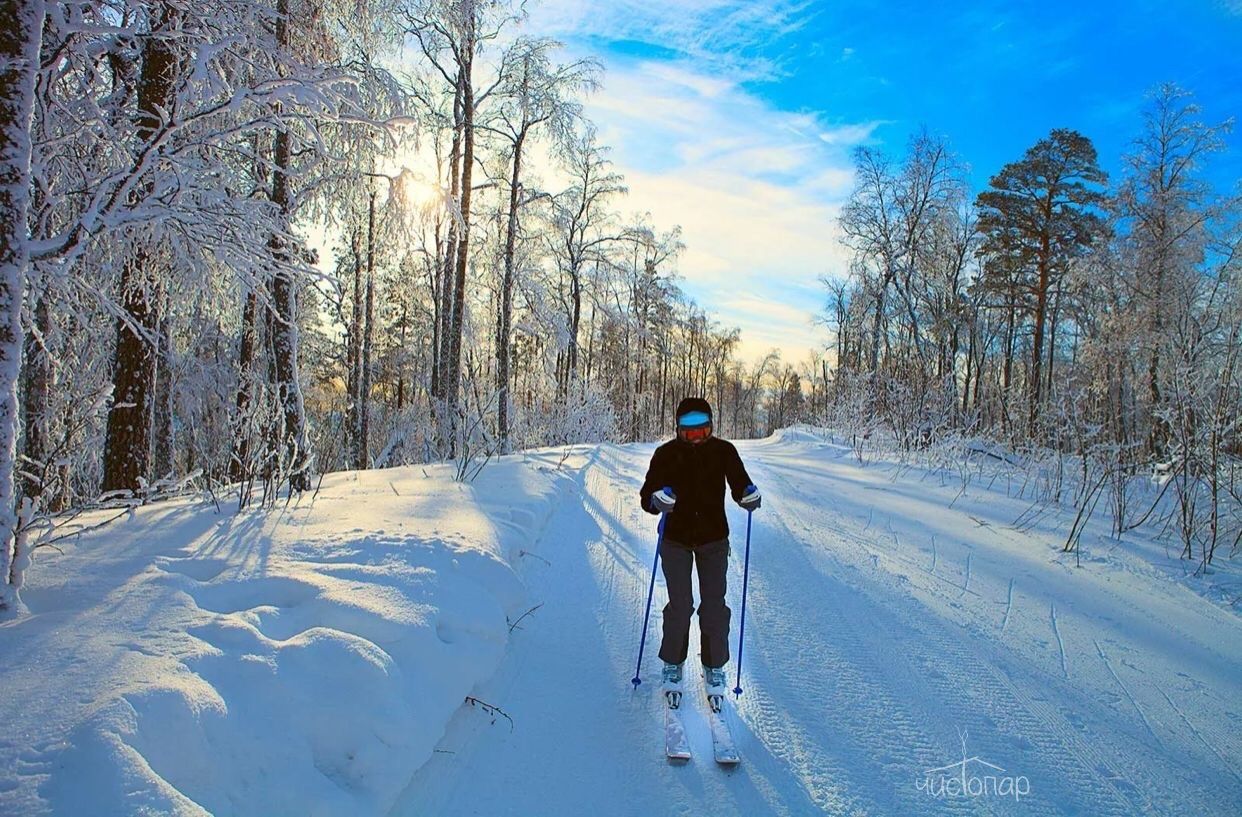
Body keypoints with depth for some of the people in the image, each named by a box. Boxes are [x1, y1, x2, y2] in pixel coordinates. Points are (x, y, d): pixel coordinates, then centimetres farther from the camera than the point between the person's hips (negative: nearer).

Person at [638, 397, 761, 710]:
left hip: (714, 540, 1)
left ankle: (714, 668, 21)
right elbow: (647, 494, -14)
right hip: (676, 539, -1)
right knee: (680, 606, -1)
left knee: (714, 606, 2)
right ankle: (673, 665, 21)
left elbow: (739, 483, 0)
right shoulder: (666, 454, -13)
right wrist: (657, 500, -37)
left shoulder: (724, 451, -10)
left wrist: (749, 496, -23)